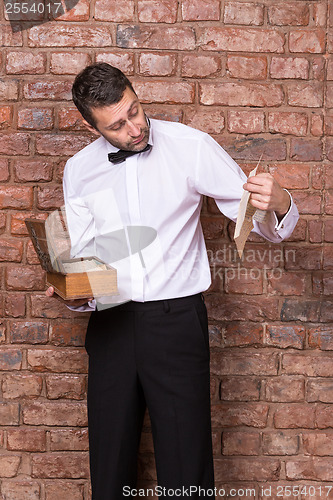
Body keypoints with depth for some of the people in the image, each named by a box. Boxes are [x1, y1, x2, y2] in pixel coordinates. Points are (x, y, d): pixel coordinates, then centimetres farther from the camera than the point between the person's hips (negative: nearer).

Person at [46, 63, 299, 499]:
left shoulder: (190, 147, -5)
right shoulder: (79, 171, 5)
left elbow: (260, 222, -3)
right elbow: (82, 255, 10)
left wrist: (278, 203, -26)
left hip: (176, 317, -3)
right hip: (110, 322, 3)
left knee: (186, 465, 1)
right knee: (110, 464, 15)